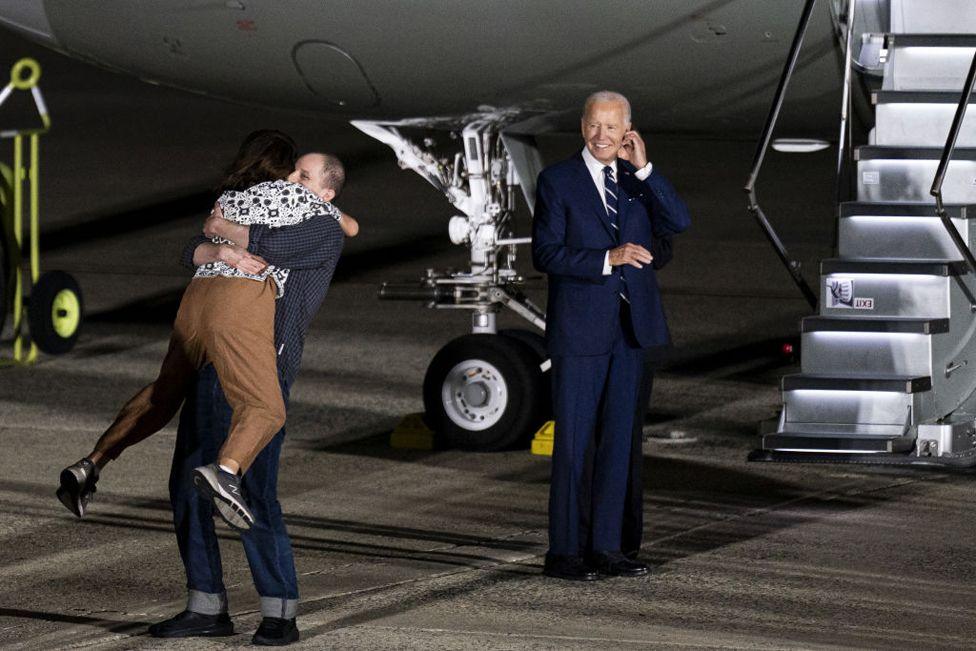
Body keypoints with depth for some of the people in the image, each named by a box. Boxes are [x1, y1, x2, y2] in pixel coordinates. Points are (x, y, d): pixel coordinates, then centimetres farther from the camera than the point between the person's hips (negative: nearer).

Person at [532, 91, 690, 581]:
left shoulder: (638, 180, 10)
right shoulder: (557, 181, -3)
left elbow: (678, 222, -4)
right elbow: (545, 254, -10)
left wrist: (644, 168, -11)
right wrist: (607, 259, -21)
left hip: (630, 328, 5)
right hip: (580, 329, -5)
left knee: (617, 440, 8)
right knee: (573, 443, -2)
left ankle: (604, 548, 14)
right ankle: (563, 553, 2)